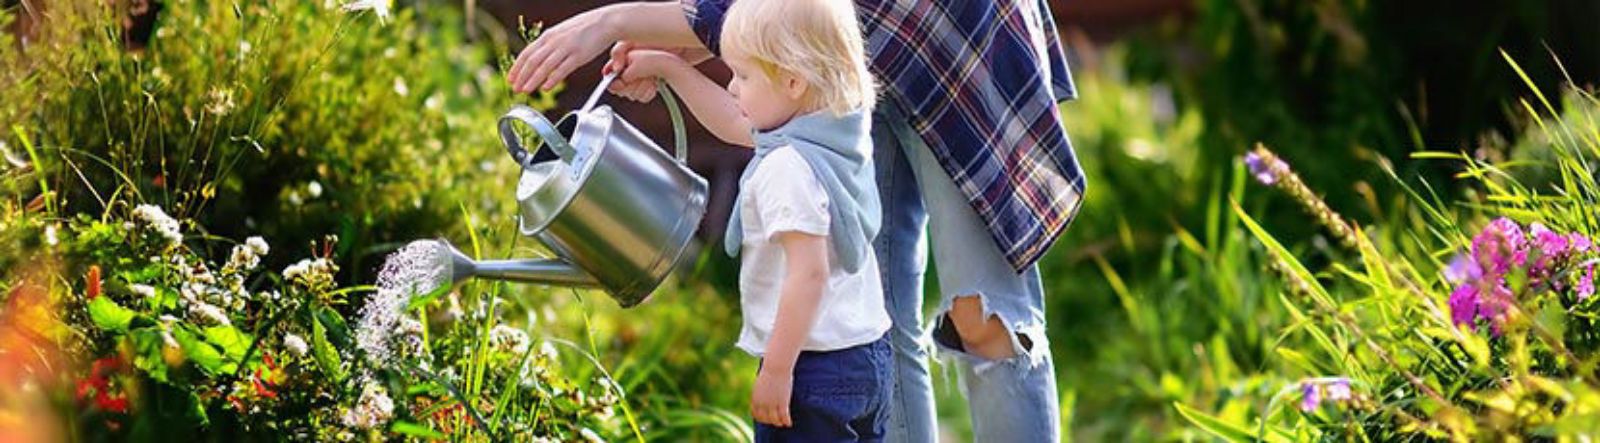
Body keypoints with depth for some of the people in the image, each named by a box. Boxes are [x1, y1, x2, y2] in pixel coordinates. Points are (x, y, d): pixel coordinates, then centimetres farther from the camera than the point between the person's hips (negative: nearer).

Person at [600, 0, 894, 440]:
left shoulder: (789, 168, -21)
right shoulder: (842, 136, 8)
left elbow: (809, 273, -26)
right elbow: (734, 124, 25)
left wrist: (776, 371, -22)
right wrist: (668, 67, 27)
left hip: (816, 369, -10)